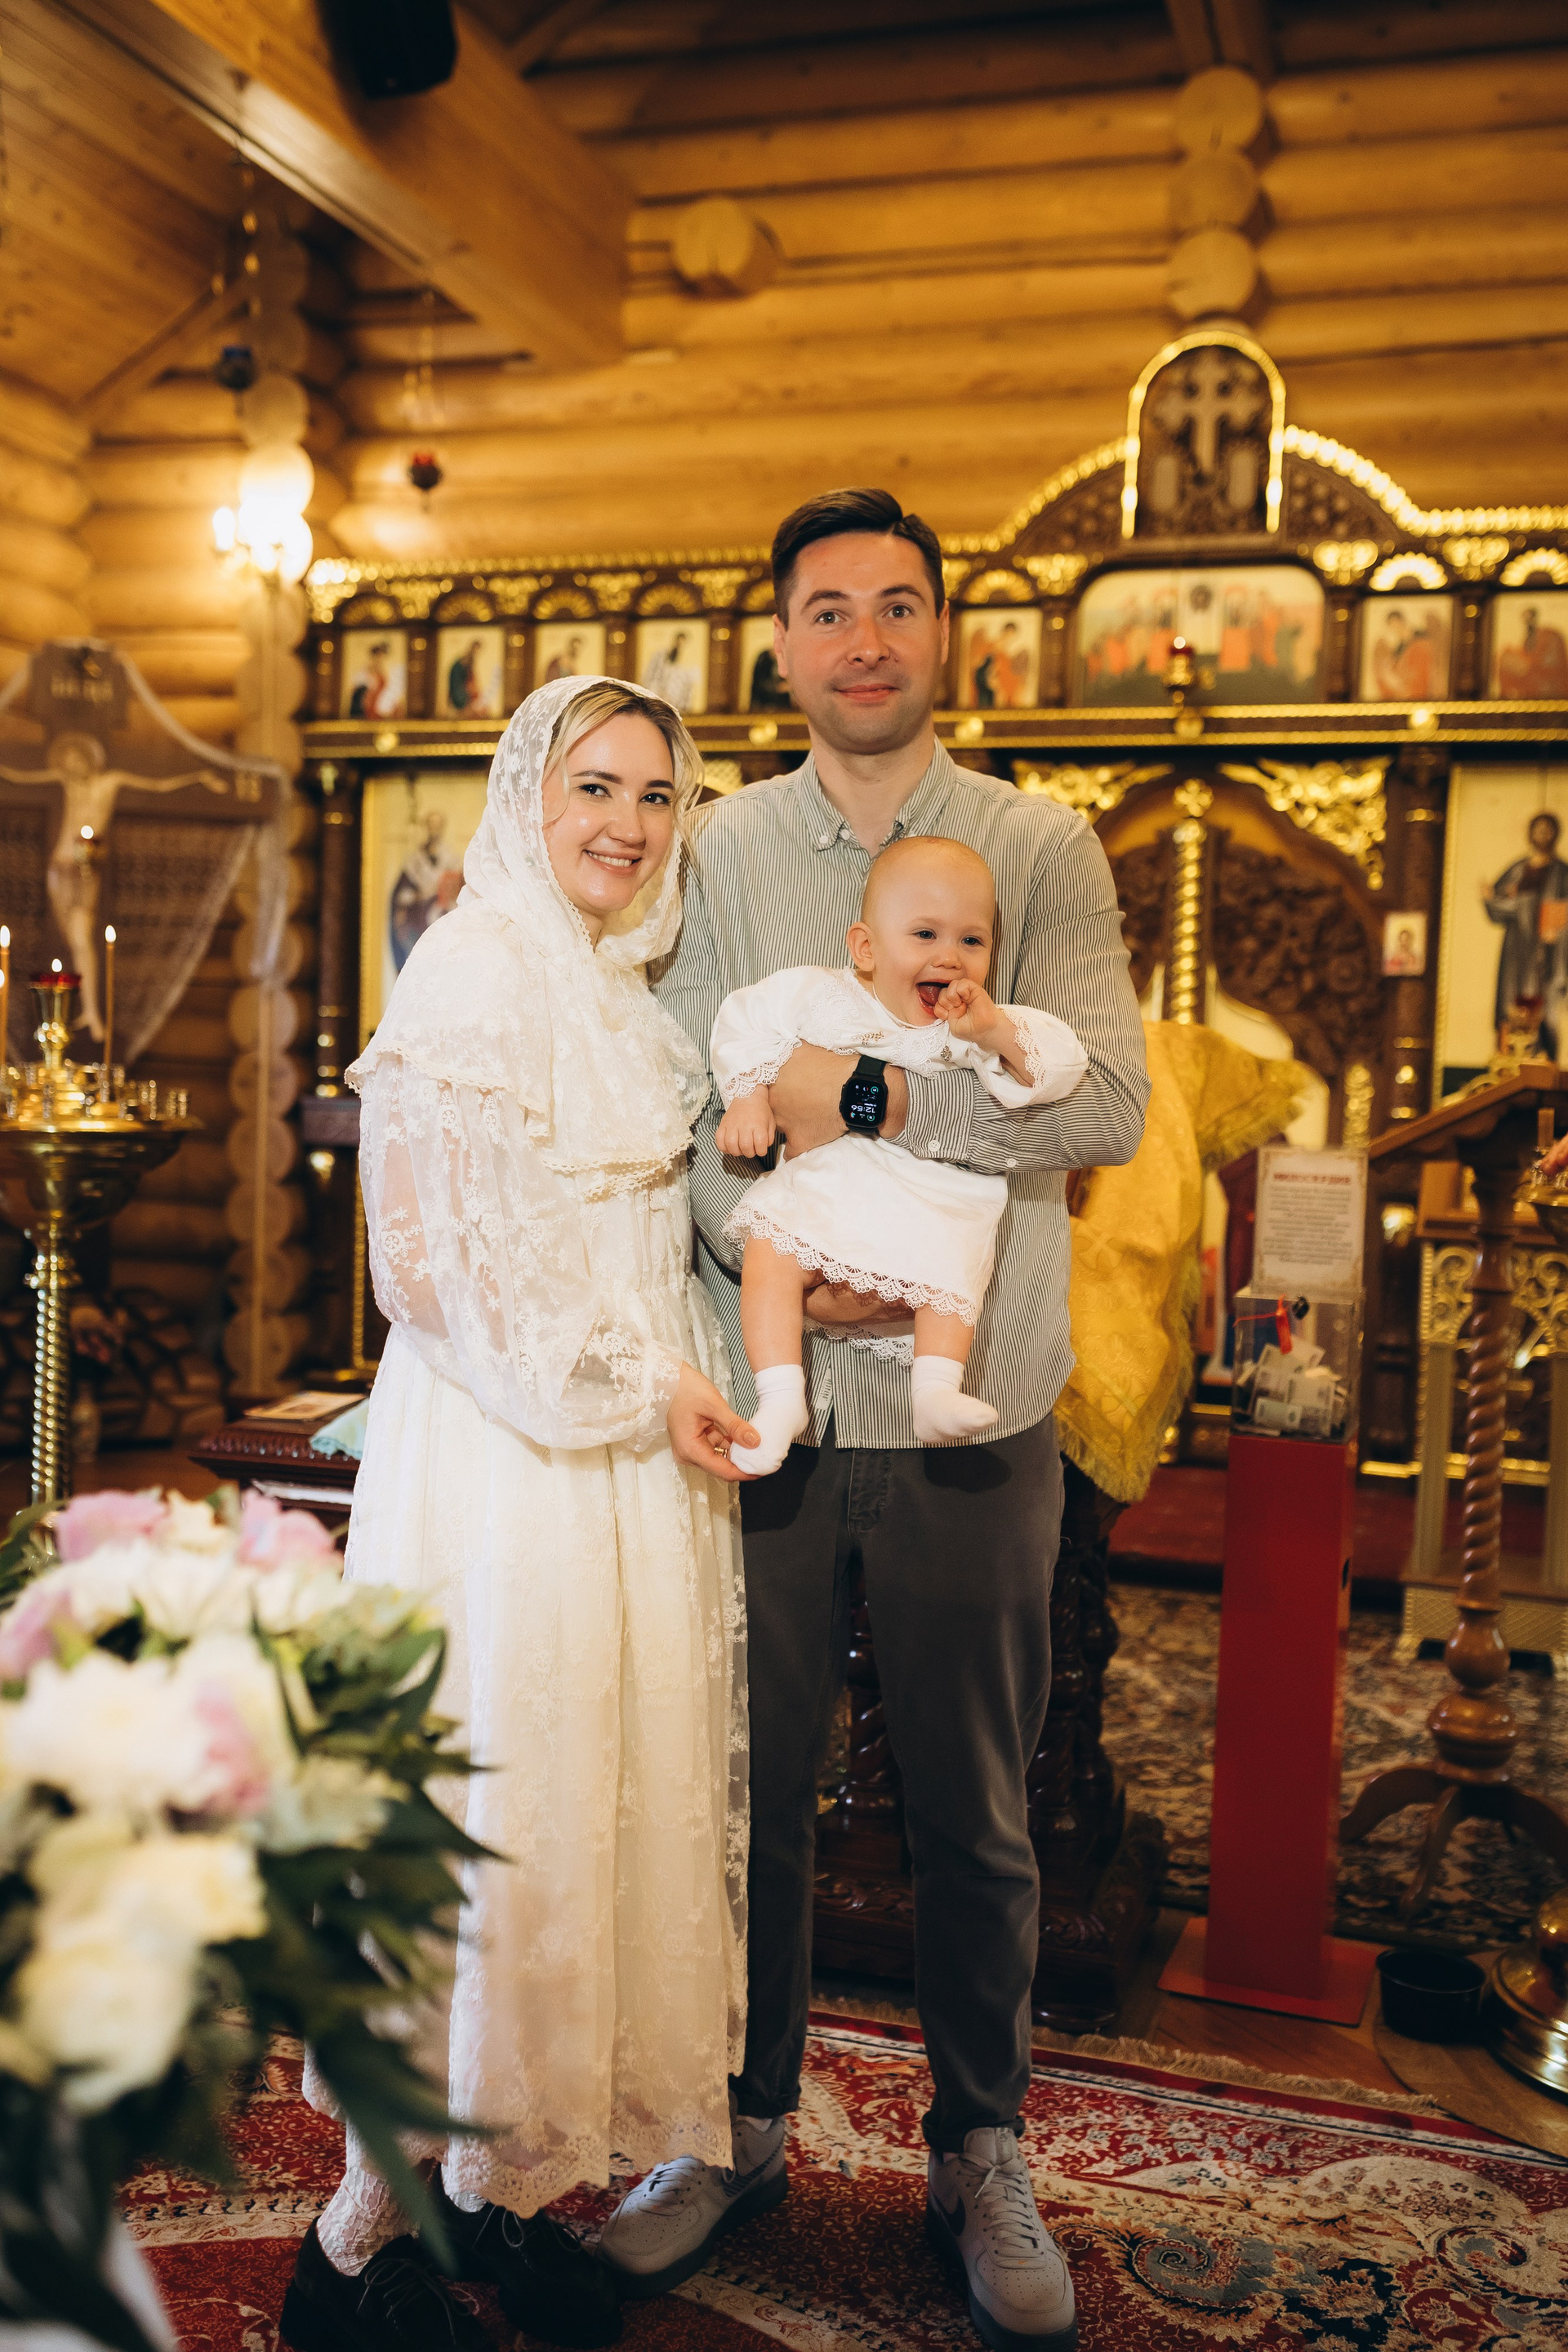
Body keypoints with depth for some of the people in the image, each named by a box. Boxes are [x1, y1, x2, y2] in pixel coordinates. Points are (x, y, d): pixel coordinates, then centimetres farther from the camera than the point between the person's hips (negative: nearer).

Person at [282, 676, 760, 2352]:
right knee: (495, 1821, -3)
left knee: (609, 1802, 10)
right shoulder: (475, 965, -9)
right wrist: (638, 1383, -14)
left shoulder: (624, 989, 17)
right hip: (505, 1445, -8)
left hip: (633, 1438, 8)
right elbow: (465, 1239, -16)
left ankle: (499, 2190, 25)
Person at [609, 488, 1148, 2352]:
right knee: (749, 1781, 12)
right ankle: (744, 2126, 34)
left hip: (968, 1405, -1)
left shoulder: (1042, 847, 3)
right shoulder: (716, 852, 8)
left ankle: (979, 2157, 31)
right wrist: (757, 1250, -17)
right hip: (763, 1392, 1)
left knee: (973, 1808, 11)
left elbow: (1109, 1099, -8)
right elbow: (670, 1100, 1)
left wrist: (877, 1098, -15)